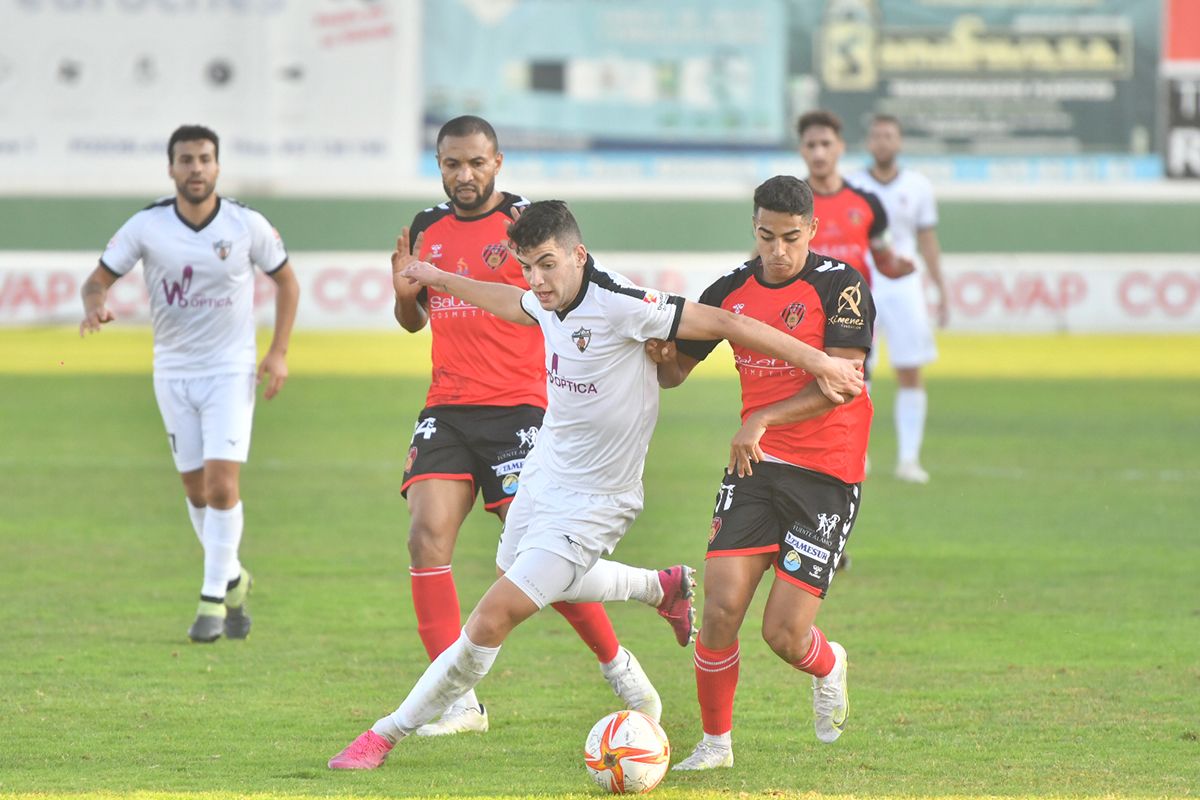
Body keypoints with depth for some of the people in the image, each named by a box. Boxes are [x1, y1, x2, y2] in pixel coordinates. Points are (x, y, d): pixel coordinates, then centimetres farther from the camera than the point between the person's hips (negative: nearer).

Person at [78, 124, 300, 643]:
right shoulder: (147, 226, -7)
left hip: (231, 371, -2)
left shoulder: (247, 225, -9)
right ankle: (232, 579, 30)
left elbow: (285, 280, 6)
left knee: (222, 484, -14)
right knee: (196, 489, 8)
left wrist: (279, 351, -3)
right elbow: (100, 276, -2)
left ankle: (213, 599, -6)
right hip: (173, 372, 2)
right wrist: (95, 304, -26)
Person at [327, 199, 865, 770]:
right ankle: (664, 588, 49)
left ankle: (387, 735, 0)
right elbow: (510, 302, 21)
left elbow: (724, 323, -27)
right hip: (544, 471, 9)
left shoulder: (619, 306, -28)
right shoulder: (549, 300, -5)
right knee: (519, 573, 33)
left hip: (592, 503, -9)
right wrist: (438, 279, 34)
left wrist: (818, 362, -27)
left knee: (492, 620, -11)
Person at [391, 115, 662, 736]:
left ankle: (616, 664, 14)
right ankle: (458, 701, -7)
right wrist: (405, 291, 2)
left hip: (517, 408, -5)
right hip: (447, 408, 5)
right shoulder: (428, 229, 12)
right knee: (426, 537, -12)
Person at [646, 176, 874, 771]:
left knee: (784, 635, -9)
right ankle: (715, 742, 8)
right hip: (755, 466, 4)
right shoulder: (732, 291, 6)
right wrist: (658, 353, -8)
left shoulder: (840, 285, -9)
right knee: (721, 609, -12)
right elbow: (673, 370, 16)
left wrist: (763, 419, -25)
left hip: (827, 475, -4)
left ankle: (829, 667, 29)